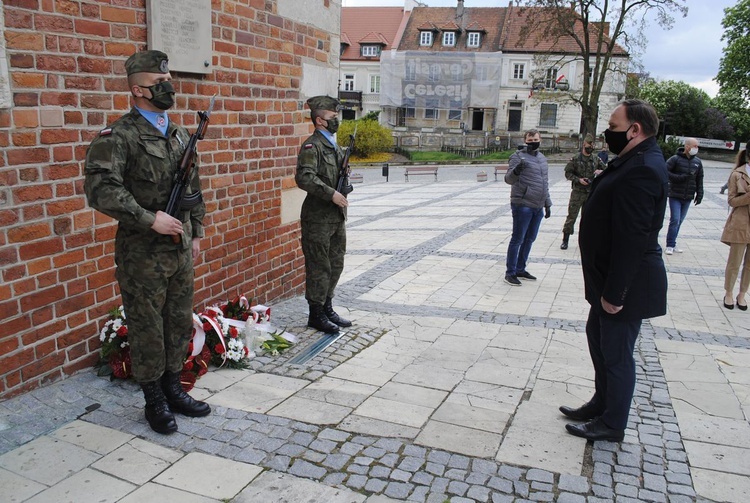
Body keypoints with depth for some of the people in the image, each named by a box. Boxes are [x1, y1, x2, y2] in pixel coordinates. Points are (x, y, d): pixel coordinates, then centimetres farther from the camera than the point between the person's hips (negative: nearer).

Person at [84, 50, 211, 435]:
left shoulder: (180, 135, 11)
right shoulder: (118, 136, -12)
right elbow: (100, 189, -22)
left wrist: (196, 232, 14)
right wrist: (150, 219, -23)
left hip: (180, 249, 7)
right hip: (142, 254, -6)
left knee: (180, 323, 14)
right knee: (147, 329, 6)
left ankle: (173, 389, 31)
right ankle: (154, 401, 22)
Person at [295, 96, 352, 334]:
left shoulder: (333, 145, 16)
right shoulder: (312, 146, -13)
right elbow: (304, 178, -27)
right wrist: (331, 194, -27)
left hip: (337, 216, 9)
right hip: (318, 218, -9)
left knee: (335, 265, 15)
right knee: (319, 267, -1)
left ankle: (327, 309, 28)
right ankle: (316, 315, 11)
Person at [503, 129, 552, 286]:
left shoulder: (542, 157, 16)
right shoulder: (518, 156, -7)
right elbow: (509, 179, -15)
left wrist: (547, 203, 22)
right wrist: (515, 171, -36)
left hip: (538, 206, 7)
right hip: (523, 205, -7)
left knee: (529, 239, 13)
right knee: (517, 239, -3)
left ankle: (520, 269, 25)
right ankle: (510, 273, 5)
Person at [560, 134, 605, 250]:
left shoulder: (596, 159, 7)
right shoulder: (576, 159, -3)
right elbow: (568, 173, -2)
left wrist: (601, 171, -10)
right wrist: (578, 179, -16)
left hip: (591, 192, 3)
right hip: (577, 192, -3)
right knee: (571, 216, -2)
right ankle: (565, 240, 6)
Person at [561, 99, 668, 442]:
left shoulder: (641, 170, -25)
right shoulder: (634, 161, 10)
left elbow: (632, 238, -28)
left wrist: (615, 292, -25)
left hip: (626, 284, -11)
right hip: (610, 278, 11)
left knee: (616, 354, 5)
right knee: (597, 337, 22)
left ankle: (612, 425, 23)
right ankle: (602, 403, 40)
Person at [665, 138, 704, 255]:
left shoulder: (698, 162, 9)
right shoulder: (675, 159, -7)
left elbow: (699, 179, 13)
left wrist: (699, 194, 7)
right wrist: (680, 177, -20)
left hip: (688, 197, 5)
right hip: (675, 196, -5)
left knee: (680, 221, 9)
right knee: (675, 220, -9)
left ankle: (672, 244, 17)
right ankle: (670, 245, 0)